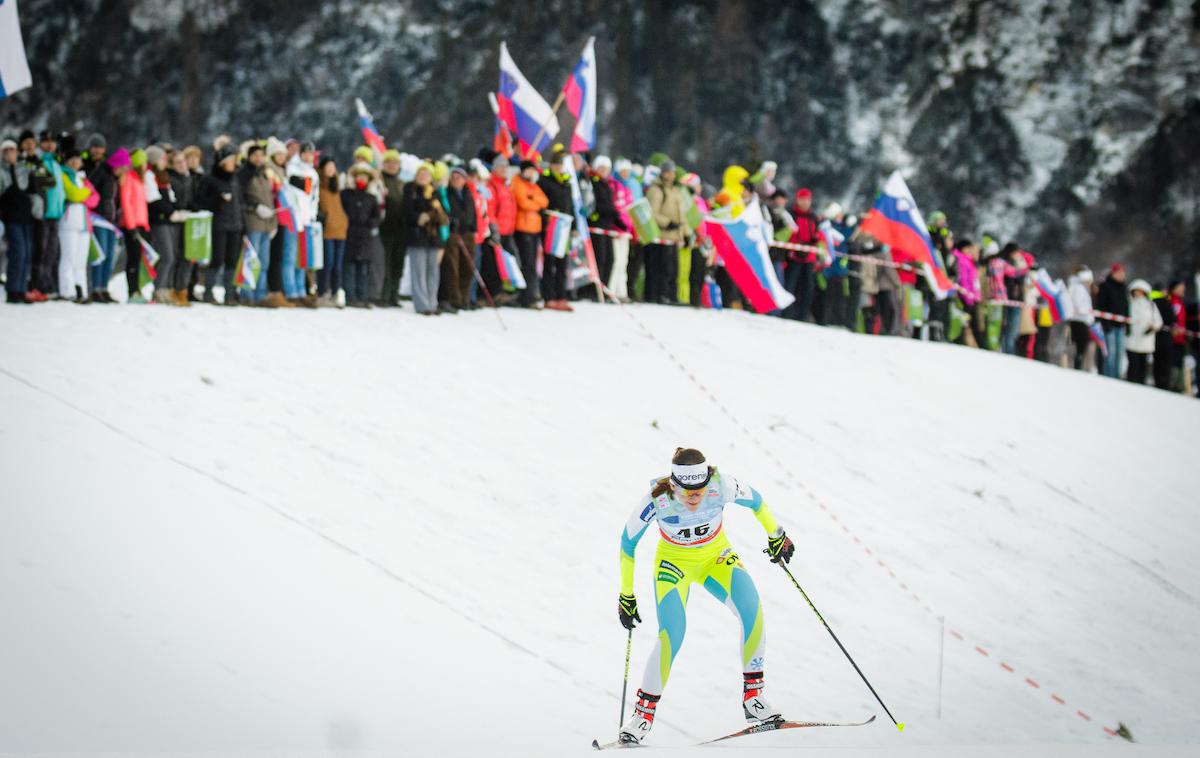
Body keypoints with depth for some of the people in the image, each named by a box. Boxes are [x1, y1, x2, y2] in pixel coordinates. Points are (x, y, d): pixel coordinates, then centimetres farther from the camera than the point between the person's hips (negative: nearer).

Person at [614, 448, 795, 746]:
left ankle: (752, 694, -9)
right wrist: (626, 596, -6)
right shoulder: (657, 499, -28)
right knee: (672, 636, -20)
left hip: (717, 558, 2)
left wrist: (776, 535, 7)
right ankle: (644, 712, -2)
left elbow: (755, 501, -6)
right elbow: (628, 542, -12)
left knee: (752, 611, -24)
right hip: (674, 563, -1)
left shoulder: (722, 486, -28)